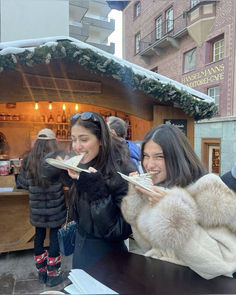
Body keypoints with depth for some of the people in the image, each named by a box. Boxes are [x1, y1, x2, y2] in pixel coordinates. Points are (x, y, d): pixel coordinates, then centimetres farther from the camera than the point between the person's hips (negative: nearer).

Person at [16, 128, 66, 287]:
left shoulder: (28, 160, -3)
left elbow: (22, 183, 4)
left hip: (37, 209, 4)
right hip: (55, 209, -3)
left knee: (39, 235, 17)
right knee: (54, 236, 9)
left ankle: (42, 272, 34)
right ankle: (53, 274, 22)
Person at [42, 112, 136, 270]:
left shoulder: (123, 171, -25)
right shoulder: (83, 166, -5)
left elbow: (122, 230, -25)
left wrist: (97, 188, -32)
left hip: (106, 251, -6)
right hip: (80, 245, 6)